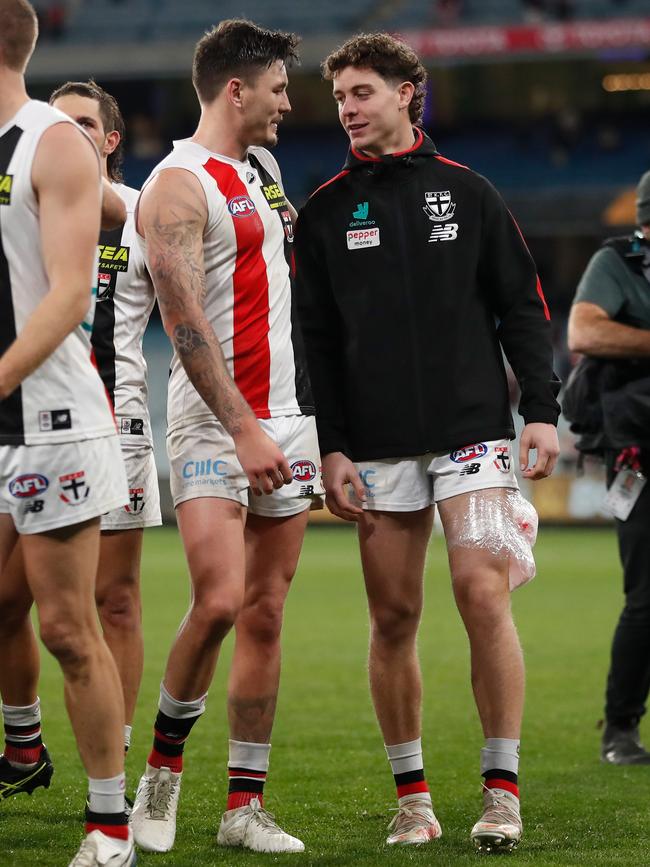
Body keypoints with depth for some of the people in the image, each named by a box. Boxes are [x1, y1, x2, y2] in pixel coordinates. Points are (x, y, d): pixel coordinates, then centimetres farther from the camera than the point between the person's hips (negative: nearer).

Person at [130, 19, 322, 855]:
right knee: (220, 600, -19)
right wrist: (244, 430, -23)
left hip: (285, 415, 8)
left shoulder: (263, 170, 17)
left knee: (265, 613, 5)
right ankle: (161, 772, 0)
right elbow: (184, 320, -18)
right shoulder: (178, 185, -10)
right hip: (214, 421, -8)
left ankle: (245, 804, 7)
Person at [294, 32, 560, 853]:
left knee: (483, 593, -11)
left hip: (472, 431, -1)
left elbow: (522, 306, 8)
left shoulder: (465, 191, 6)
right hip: (377, 446, 1)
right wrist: (330, 446, 0)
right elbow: (313, 338, 7)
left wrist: (540, 408, -1)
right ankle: (411, 796, 11)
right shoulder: (325, 210, 7)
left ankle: (501, 788, -4)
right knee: (392, 617, 1)